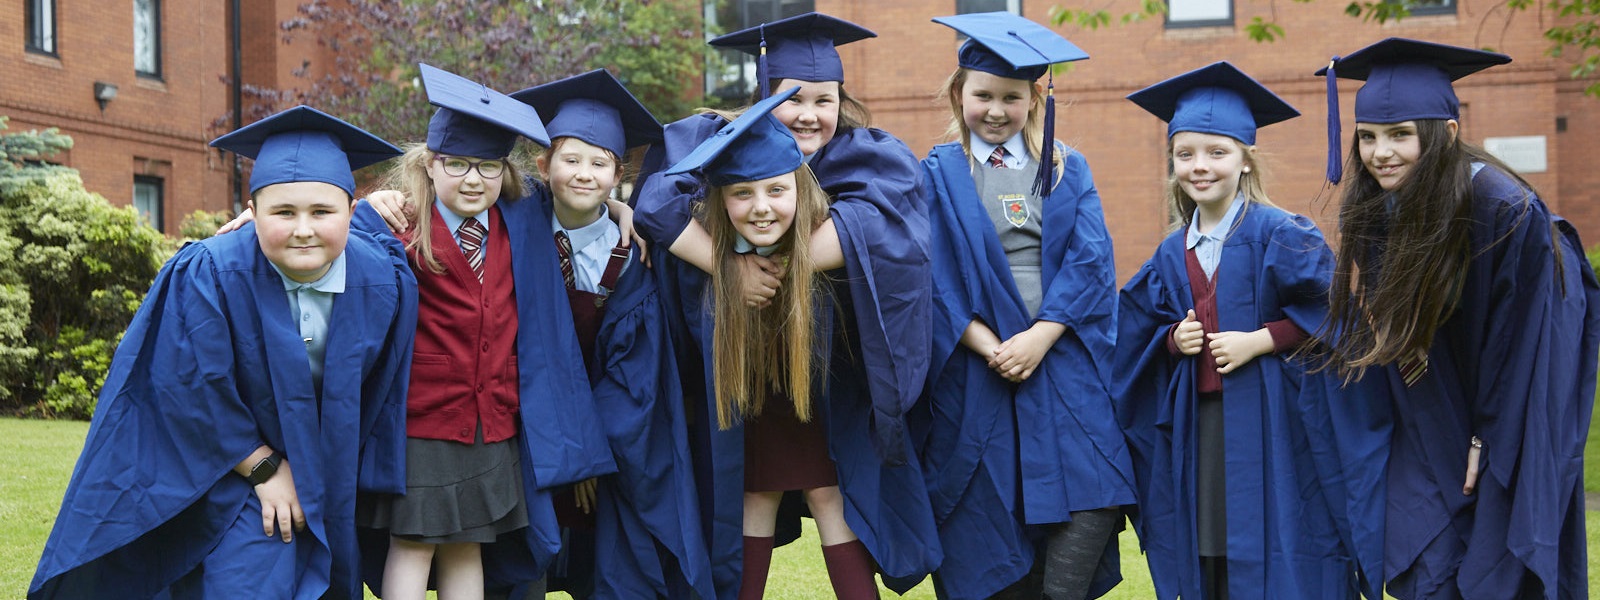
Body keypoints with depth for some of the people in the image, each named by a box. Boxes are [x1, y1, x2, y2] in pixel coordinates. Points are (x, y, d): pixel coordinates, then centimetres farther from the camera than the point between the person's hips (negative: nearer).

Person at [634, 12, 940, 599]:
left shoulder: (870, 156, -4)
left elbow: (871, 220, -24)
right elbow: (658, 199, -20)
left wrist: (778, 264, -31)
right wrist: (729, 265, -32)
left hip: (836, 370, 0)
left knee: (840, 505, 0)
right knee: (748, 500, 7)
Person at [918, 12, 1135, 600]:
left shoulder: (1068, 170, 11)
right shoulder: (938, 175, 7)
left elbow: (1091, 261, 0)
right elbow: (933, 276, -3)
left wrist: (1040, 337, -13)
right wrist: (987, 346, -15)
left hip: (1063, 360, 1)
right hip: (977, 369, -1)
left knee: (1093, 498, -14)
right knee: (992, 511, -1)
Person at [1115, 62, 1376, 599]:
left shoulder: (1278, 236, -7)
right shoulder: (1172, 254, 10)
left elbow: (1327, 307, -11)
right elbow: (1144, 329, 18)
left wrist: (1259, 341, -17)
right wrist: (1174, 339, -3)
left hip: (1272, 418, -5)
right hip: (1198, 422, 5)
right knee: (1209, 554, 9)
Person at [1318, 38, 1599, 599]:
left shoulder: (1506, 212, -22)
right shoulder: (1370, 209, -4)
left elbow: (1516, 338, -16)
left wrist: (1487, 439, -13)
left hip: (1513, 424, -5)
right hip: (1430, 432, 5)